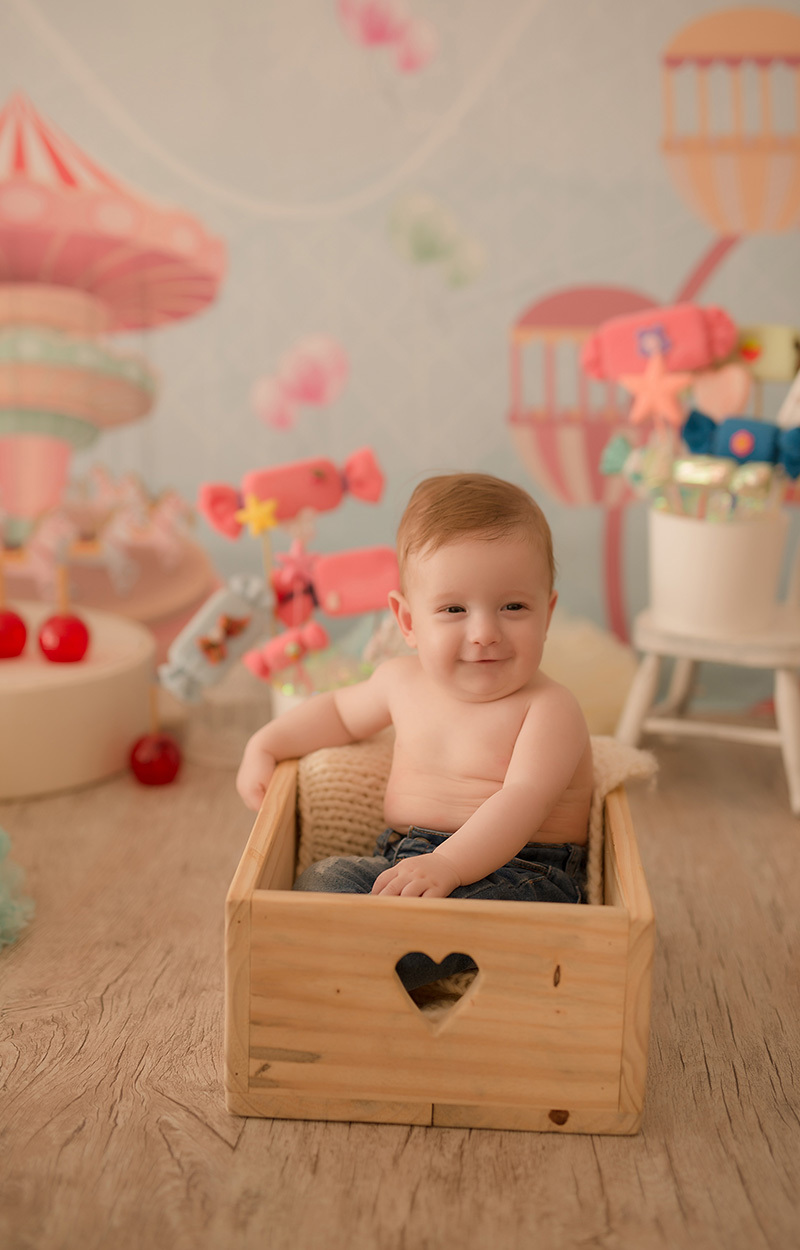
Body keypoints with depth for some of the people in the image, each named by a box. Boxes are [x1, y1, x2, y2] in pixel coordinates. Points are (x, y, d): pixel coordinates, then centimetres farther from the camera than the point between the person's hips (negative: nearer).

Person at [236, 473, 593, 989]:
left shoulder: (549, 709, -11)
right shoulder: (402, 681, 9)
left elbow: (522, 802, -27)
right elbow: (340, 711, 30)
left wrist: (449, 863, -43)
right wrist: (266, 744, 17)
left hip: (517, 871, -5)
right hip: (400, 858, 6)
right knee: (324, 879, -19)